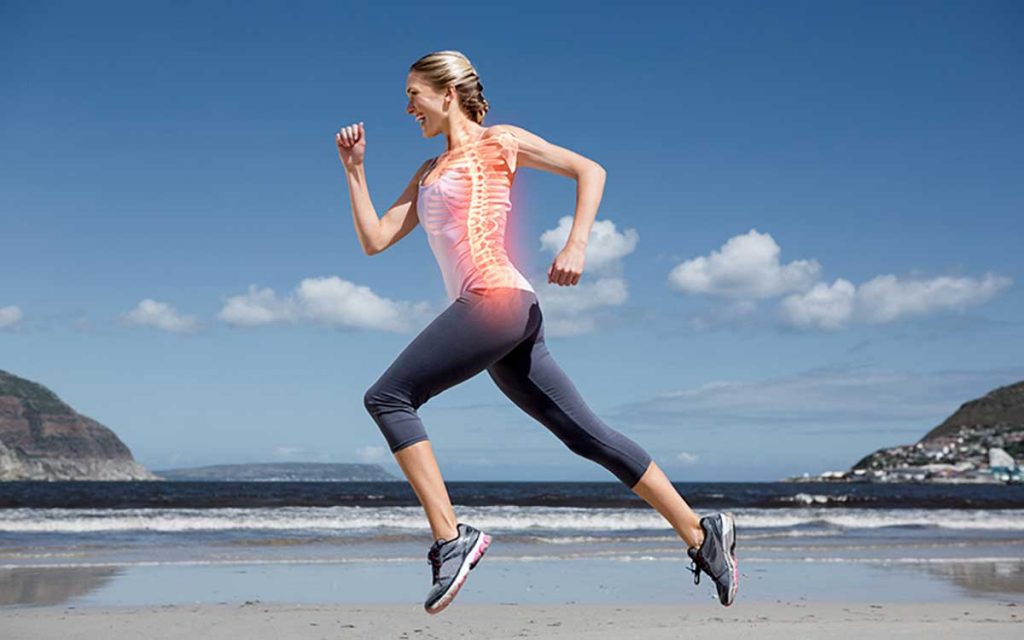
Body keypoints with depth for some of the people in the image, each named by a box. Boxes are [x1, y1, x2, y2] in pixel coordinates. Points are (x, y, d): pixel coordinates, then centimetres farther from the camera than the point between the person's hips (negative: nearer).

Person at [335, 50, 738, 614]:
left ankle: (451, 537, -17)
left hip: (497, 298, -8)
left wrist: (576, 246, -13)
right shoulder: (428, 174, 27)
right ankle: (701, 534, 7)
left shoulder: (496, 143, 6)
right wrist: (355, 169, 18)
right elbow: (373, 240, 22)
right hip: (488, 313, 8)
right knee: (587, 434, 4)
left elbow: (589, 169, 0)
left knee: (386, 398, -13)